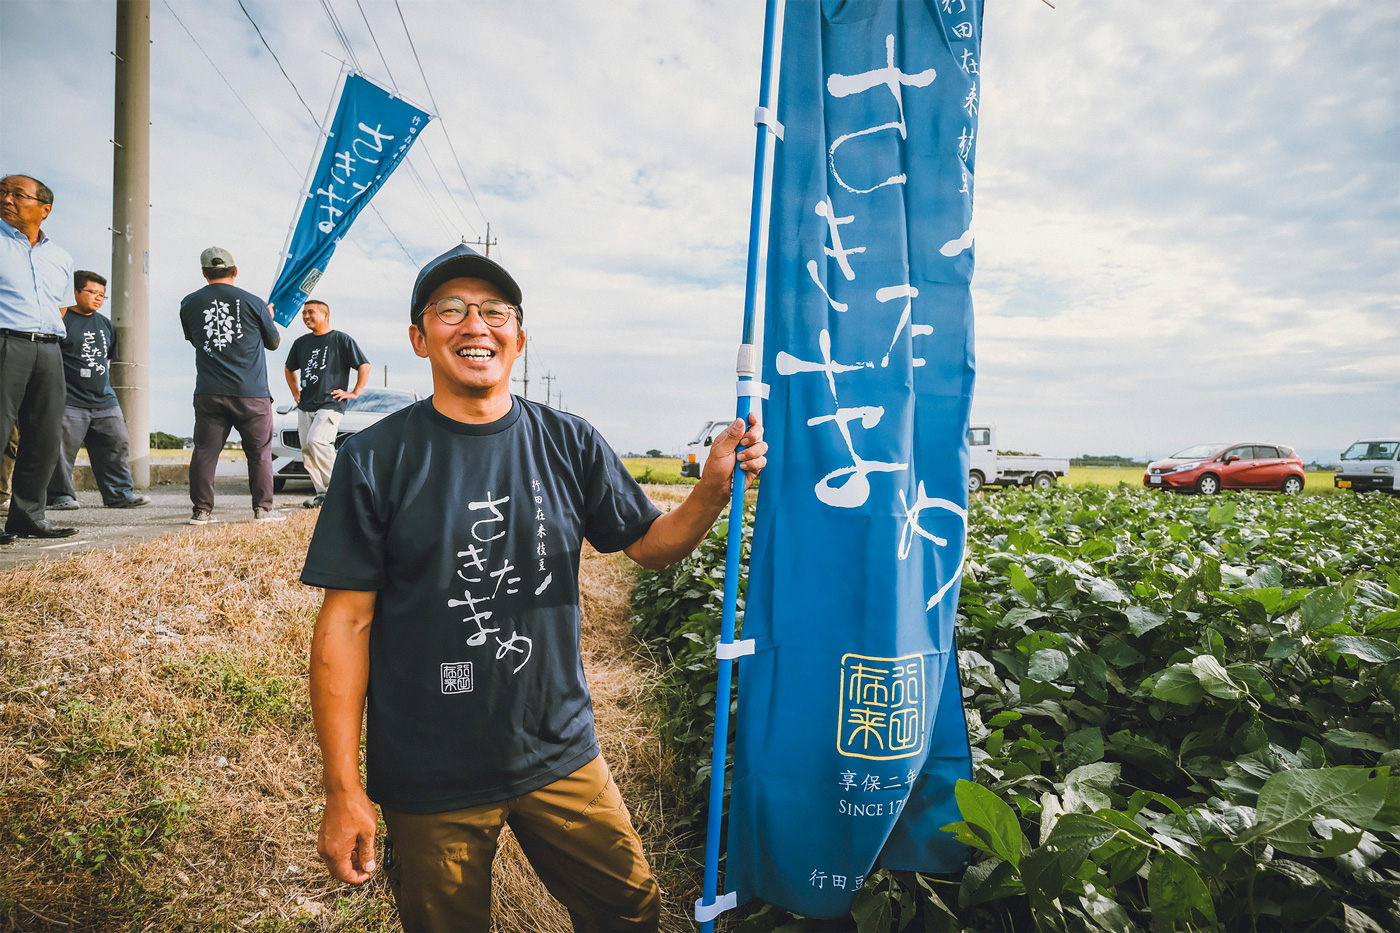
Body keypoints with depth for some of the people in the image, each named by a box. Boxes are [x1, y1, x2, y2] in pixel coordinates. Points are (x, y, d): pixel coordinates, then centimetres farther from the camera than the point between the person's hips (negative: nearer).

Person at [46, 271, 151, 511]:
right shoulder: (62, 320, -4)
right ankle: (60, 496, 7)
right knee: (62, 449, -4)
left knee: (117, 444, 3)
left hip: (104, 399, 6)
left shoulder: (105, 324, 17)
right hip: (70, 401, -6)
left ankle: (120, 494, 8)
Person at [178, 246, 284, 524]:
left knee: (205, 451, 7)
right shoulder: (253, 302, -2)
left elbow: (193, 339, 20)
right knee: (260, 452, 6)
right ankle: (263, 508, 7)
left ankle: (201, 510, 9)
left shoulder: (189, 303, 5)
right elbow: (274, 342, 11)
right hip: (251, 393, -2)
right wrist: (268, 318, 29)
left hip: (208, 394, 2)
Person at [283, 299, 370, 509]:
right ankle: (322, 494, 7)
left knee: (316, 440, -25)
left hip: (331, 404, -7)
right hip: (305, 406, 7)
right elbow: (290, 369, 33)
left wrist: (354, 393, -6)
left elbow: (364, 366, -2)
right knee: (307, 450, 1)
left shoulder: (341, 339, -1)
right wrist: (295, 392, 22)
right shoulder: (301, 342, 16)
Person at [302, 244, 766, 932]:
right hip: (429, 783, -2)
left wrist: (713, 490, -15)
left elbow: (650, 545, 5)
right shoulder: (376, 460, -10)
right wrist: (343, 791, -9)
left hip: (561, 757, 3)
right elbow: (346, 624, -9)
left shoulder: (569, 444, -3)